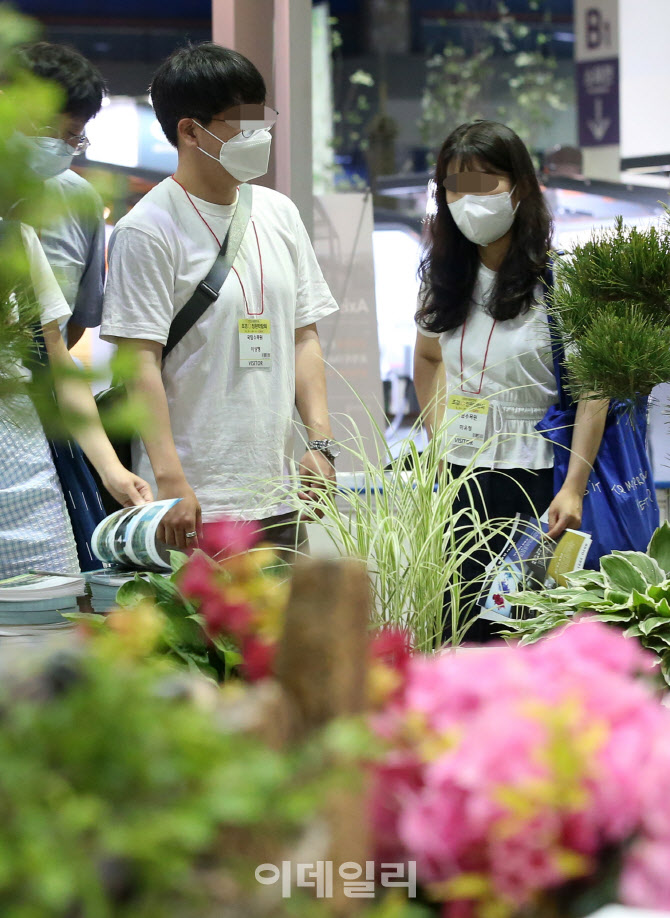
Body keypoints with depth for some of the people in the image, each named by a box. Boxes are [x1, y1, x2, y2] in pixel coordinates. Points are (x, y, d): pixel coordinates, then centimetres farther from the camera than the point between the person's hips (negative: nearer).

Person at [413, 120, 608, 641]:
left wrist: (574, 488, -18)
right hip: (460, 480, 5)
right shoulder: (446, 277, 9)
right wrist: (441, 439, 12)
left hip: (534, 479, -5)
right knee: (458, 632, 6)